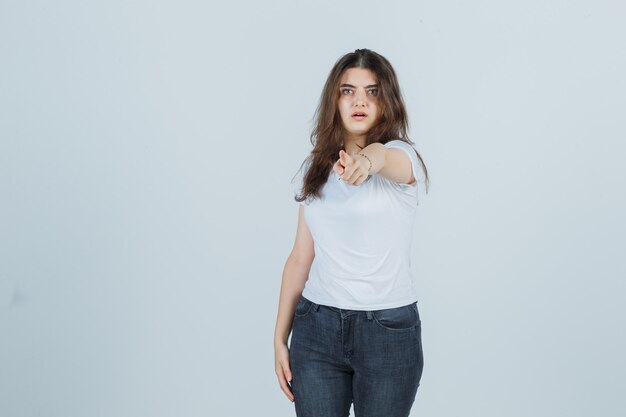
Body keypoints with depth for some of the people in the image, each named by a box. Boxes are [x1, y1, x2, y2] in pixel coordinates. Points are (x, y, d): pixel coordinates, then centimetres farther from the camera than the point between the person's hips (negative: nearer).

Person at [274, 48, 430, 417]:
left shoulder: (403, 155, -7)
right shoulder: (315, 168, 6)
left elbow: (385, 156, -34)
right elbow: (301, 258, 7)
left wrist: (369, 159, -57)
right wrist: (280, 338, 5)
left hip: (389, 330, -3)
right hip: (317, 327, 3)